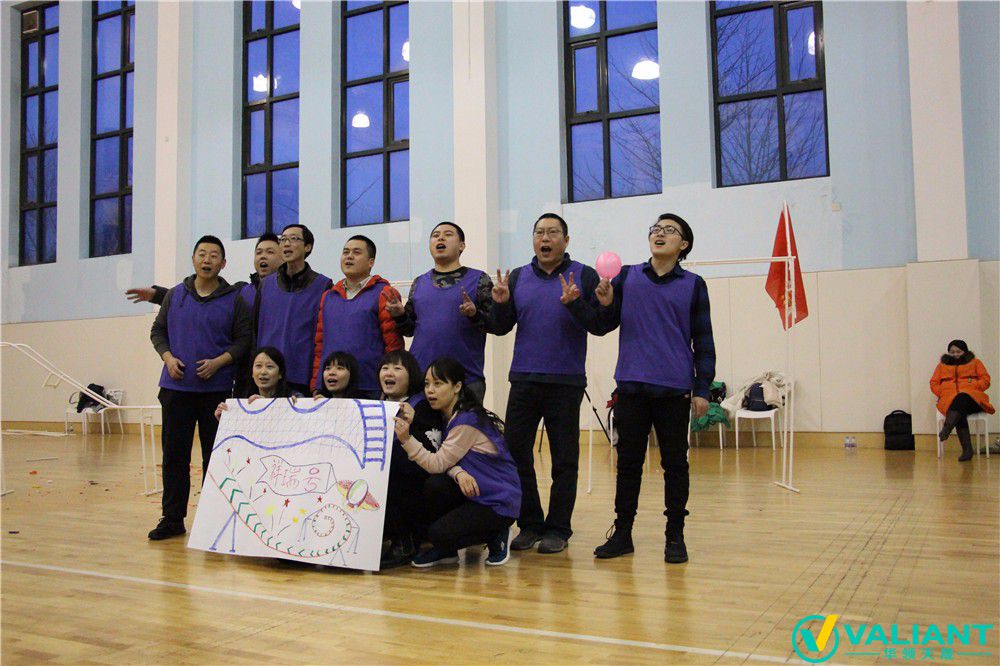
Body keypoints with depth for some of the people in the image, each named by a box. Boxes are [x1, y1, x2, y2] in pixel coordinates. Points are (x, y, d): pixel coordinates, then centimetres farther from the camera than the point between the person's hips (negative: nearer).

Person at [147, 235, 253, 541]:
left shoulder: (234, 300, 2)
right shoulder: (175, 295, 10)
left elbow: (244, 340, 0)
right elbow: (158, 331, 15)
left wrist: (218, 362, -14)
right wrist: (168, 357, -3)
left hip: (216, 389, -2)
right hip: (176, 387, 2)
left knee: (215, 456, 3)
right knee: (174, 454, 5)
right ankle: (172, 518, 15)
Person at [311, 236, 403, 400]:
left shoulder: (384, 294, 0)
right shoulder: (328, 296, 16)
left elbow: (394, 345, -4)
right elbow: (319, 345, 16)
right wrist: (315, 386, 9)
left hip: (370, 391, -4)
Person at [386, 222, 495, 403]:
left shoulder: (479, 279, 3)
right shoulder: (419, 283, 14)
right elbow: (410, 328, 16)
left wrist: (475, 314, -22)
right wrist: (399, 315, -4)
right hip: (420, 377, 3)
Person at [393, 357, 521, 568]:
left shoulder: (468, 420, -22)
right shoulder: (448, 415, 6)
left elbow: (438, 464, -22)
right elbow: (446, 461, -2)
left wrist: (406, 439, -31)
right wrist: (458, 473, -25)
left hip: (499, 502, -8)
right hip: (473, 493, 8)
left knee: (439, 533, -23)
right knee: (433, 485, -20)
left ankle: (496, 535, 4)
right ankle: (445, 550, 2)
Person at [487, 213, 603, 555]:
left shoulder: (584, 276, 1)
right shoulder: (517, 277, 11)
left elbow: (600, 325, -6)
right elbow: (501, 328, 10)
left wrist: (574, 304, -21)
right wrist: (500, 304, -9)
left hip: (566, 382, -3)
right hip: (523, 381, 3)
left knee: (564, 460, 4)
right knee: (516, 453, 4)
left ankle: (558, 528, 15)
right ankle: (529, 524, 17)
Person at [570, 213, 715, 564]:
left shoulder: (693, 285, 5)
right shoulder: (627, 277, 8)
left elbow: (703, 340, 6)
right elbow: (605, 325, 9)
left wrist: (702, 388, 1)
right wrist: (605, 304, -12)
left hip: (675, 390, -1)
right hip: (632, 386, 1)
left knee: (675, 463, 6)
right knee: (628, 461, 7)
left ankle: (675, 536, 16)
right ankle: (622, 533, 17)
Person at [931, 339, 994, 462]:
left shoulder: (975, 362, 23)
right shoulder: (942, 365, 27)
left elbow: (985, 380, 11)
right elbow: (933, 384, 19)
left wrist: (972, 387, -6)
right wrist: (942, 393, -1)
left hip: (972, 397, -1)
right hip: (949, 400, 1)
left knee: (962, 398, -40)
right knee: (960, 414, -34)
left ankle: (946, 428, -57)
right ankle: (967, 449, -42)